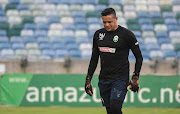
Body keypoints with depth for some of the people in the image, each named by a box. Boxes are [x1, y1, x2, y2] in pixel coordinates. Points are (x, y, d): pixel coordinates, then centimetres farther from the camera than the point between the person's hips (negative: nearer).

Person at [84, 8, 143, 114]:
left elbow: (139, 57, 0)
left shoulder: (127, 34, -5)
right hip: (103, 79, 5)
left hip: (120, 78, -5)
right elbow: (94, 58, 18)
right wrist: (88, 79, 13)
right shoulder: (98, 34, 10)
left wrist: (135, 77, -9)